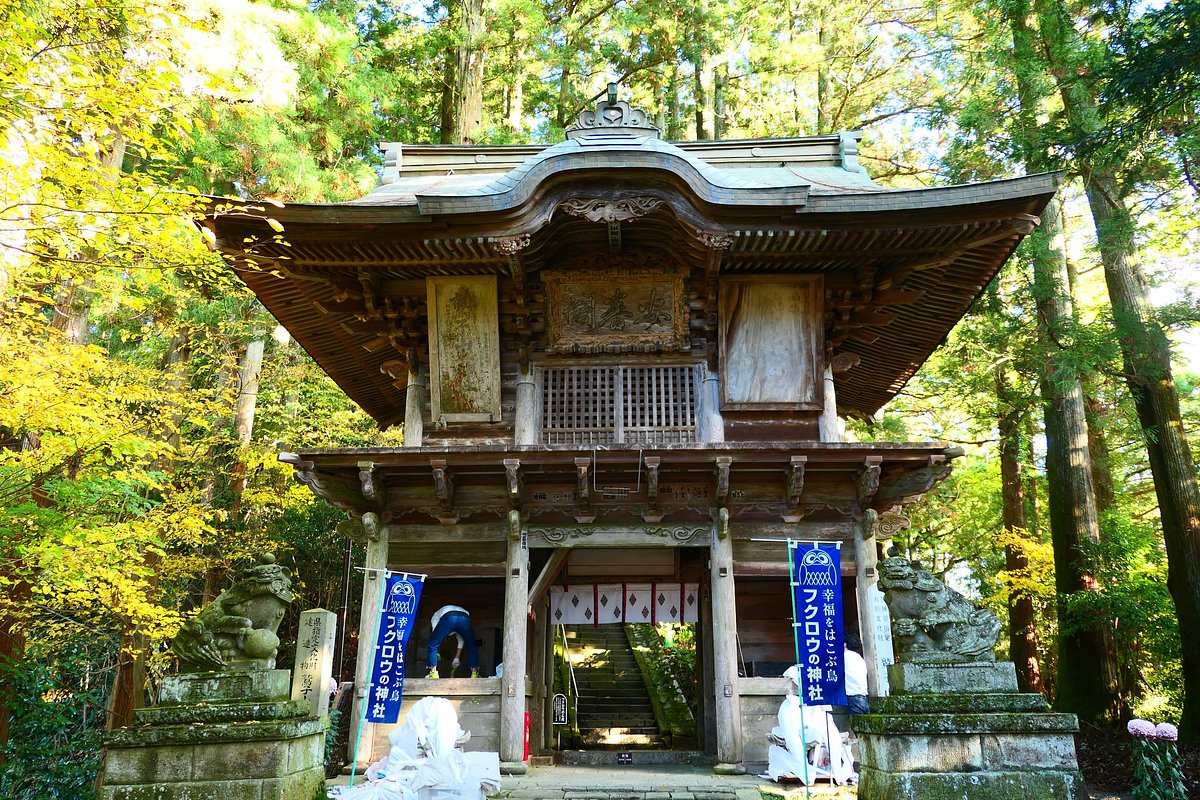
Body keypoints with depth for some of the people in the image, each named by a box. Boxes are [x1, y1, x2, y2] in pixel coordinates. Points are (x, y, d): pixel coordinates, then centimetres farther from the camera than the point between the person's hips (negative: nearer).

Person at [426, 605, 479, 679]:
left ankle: (433, 672, 8)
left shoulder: (435, 616, 40)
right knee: (471, 647, 24)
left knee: (433, 645, 14)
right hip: (465, 618, 4)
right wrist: (457, 658, 49)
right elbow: (461, 640, 45)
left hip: (447, 617, -3)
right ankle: (474, 673, 16)